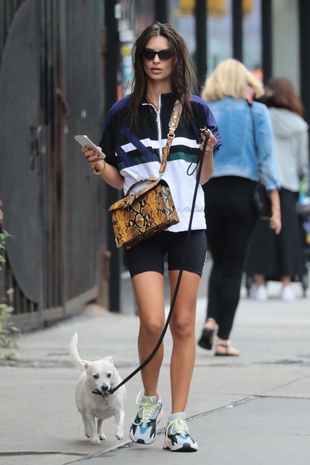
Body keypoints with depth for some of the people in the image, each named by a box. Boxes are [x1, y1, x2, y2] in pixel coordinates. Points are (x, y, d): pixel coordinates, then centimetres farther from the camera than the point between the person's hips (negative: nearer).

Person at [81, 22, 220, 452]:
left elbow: (203, 177, 10)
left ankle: (178, 420, 6)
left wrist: (207, 151, -9)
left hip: (188, 226, 0)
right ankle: (149, 400, 14)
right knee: (152, 322, -11)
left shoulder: (196, 110, 6)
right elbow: (120, 179, 13)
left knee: (183, 323, 0)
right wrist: (99, 166, -7)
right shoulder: (123, 113, 7)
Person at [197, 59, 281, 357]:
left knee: (219, 262, 17)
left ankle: (211, 319, -6)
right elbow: (267, 158, -3)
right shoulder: (257, 112, 1)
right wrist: (275, 205, -4)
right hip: (243, 193, -2)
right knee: (233, 267, 3)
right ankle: (223, 340, 1)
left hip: (209, 192, 2)